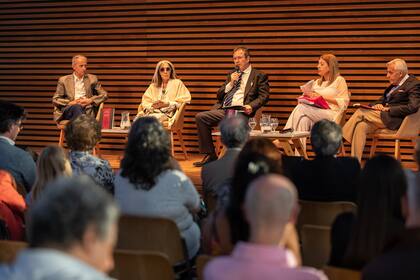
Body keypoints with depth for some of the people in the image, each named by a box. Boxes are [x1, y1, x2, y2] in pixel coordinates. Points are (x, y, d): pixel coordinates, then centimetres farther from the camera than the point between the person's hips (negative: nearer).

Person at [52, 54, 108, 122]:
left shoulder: (92, 79, 20)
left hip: (87, 109, 1)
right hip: (68, 111, -1)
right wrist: (70, 102, -6)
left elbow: (104, 95, 16)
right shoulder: (63, 80, 16)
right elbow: (55, 100, 12)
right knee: (77, 107, -38)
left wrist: (90, 100, -2)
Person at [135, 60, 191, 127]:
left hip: (168, 113, -4)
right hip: (152, 111, 4)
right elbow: (144, 102, 17)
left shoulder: (177, 83, 13)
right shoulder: (153, 86, 24)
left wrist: (167, 104, -6)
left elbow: (185, 99, 3)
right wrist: (152, 105, -6)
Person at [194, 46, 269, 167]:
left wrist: (251, 106, -19)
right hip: (223, 111, 6)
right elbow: (219, 95, 22)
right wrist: (231, 83, 5)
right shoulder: (232, 74, 25)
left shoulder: (259, 76, 9)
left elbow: (263, 97, -1)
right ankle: (210, 155, -10)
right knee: (200, 117, -15)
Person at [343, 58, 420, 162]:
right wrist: (378, 105, 1)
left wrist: (387, 109, -16)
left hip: (393, 120, -8)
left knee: (360, 112, -17)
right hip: (384, 115, 8)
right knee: (360, 126, -17)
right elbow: (383, 99, 28)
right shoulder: (394, 84, 21)